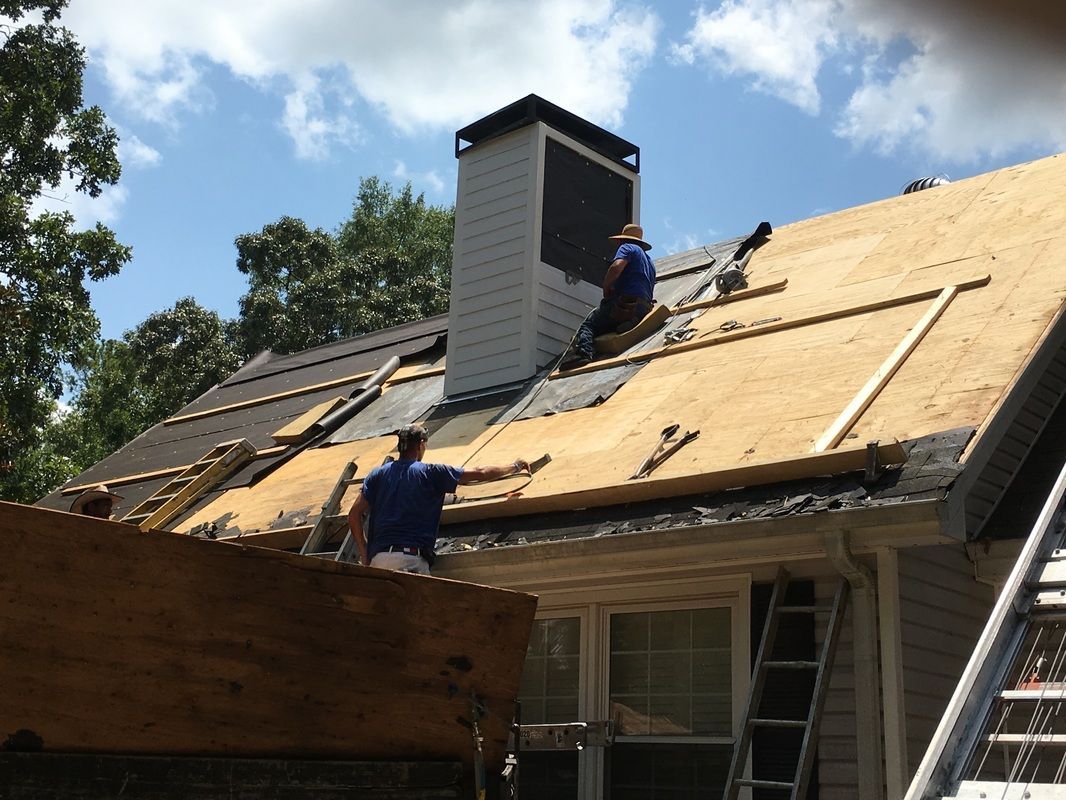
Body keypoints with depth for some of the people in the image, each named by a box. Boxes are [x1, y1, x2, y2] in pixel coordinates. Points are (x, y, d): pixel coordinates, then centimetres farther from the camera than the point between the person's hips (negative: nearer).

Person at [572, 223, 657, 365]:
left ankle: (584, 352, -33)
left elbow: (616, 267, -12)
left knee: (588, 325, -6)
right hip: (644, 309, 7)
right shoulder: (650, 261, 34)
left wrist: (606, 290, -1)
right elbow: (650, 292, 32)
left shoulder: (628, 247, 9)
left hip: (624, 303, -7)